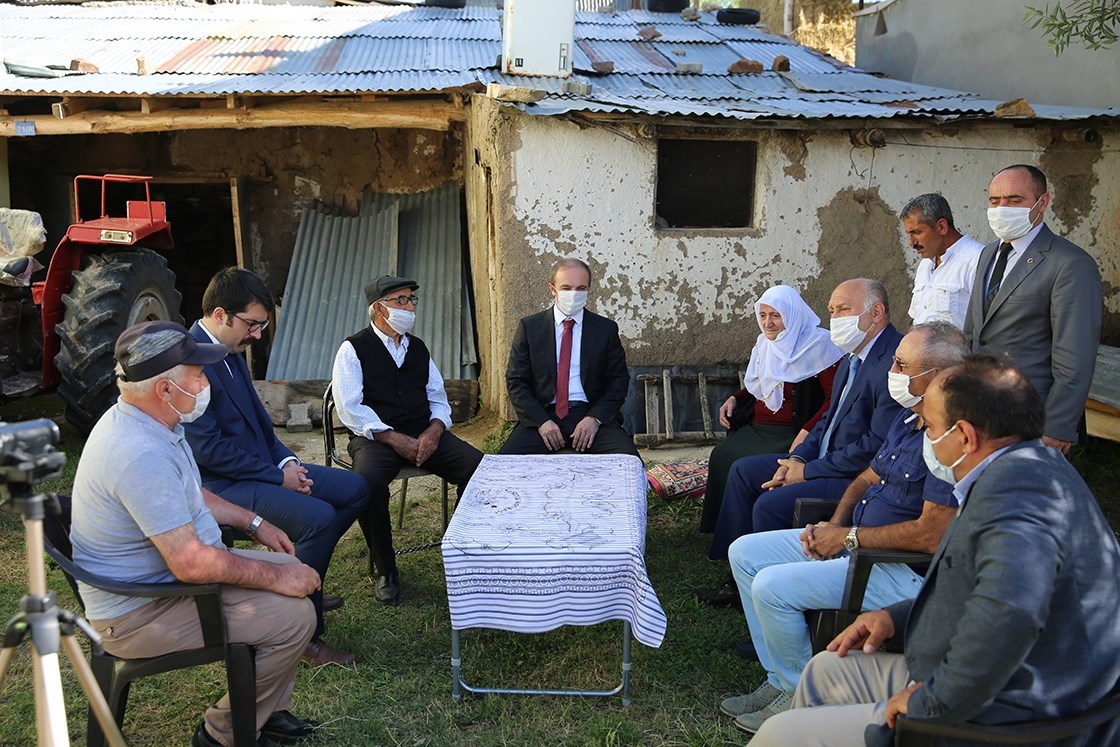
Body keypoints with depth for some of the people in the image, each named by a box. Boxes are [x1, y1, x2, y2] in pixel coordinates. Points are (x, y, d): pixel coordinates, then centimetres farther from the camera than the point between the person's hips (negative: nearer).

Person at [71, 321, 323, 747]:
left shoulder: (142, 421, 2)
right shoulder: (141, 454, -32)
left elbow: (190, 494, 19)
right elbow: (190, 563, -31)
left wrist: (253, 523, 13)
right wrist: (275, 576, -20)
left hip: (161, 574, 10)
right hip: (139, 613, -10)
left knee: (289, 567, 10)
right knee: (294, 615, -17)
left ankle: (267, 711, 20)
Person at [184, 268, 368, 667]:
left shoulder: (229, 351, 8)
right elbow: (207, 448, -24)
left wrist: (286, 460, 0)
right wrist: (277, 476, -17)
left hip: (262, 466, 10)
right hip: (221, 485, -10)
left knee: (354, 489, 6)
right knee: (318, 517, -28)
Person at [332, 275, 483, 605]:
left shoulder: (418, 348, 19)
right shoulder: (354, 349, 1)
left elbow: (438, 398, 16)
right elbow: (351, 409, -8)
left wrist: (435, 430, -6)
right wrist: (394, 438, -17)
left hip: (425, 434, 5)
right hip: (376, 437, -4)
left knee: (479, 466, -20)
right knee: (369, 481, -37)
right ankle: (384, 569, -13)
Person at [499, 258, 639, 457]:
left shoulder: (606, 329, 8)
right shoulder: (529, 327, 7)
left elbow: (618, 381, 7)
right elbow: (516, 381, 5)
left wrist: (595, 418, -9)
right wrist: (541, 421, -9)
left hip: (591, 415, 0)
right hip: (541, 416, 0)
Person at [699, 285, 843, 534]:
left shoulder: (818, 343, -9)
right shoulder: (764, 343, 13)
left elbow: (834, 398, -13)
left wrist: (807, 432, -24)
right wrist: (734, 399, 8)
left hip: (791, 435, -7)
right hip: (757, 428, 7)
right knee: (721, 455, -16)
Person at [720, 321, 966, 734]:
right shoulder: (908, 419, 8)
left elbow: (932, 535, -28)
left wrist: (849, 538, -17)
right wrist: (834, 526, -1)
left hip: (903, 571, -10)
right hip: (855, 541, 11)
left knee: (773, 587, -21)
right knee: (745, 551, 6)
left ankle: (800, 696, 4)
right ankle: (781, 680, 12)